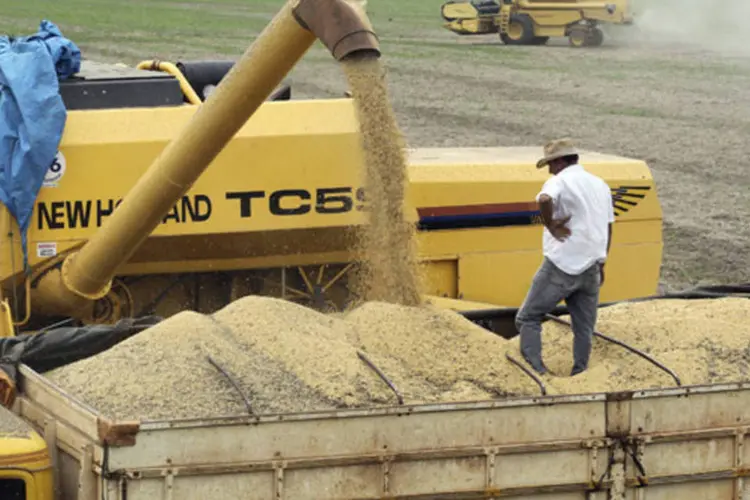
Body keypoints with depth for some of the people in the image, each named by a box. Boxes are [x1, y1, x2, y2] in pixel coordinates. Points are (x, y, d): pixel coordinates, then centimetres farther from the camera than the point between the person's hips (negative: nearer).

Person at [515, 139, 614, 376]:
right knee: (584, 329, 13)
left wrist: (551, 226, -17)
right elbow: (608, 227, 22)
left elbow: (545, 199, -33)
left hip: (562, 266, -7)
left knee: (528, 318, 2)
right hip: (591, 268, 7)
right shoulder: (600, 185, 16)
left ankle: (536, 372, -8)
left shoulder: (560, 181, -8)